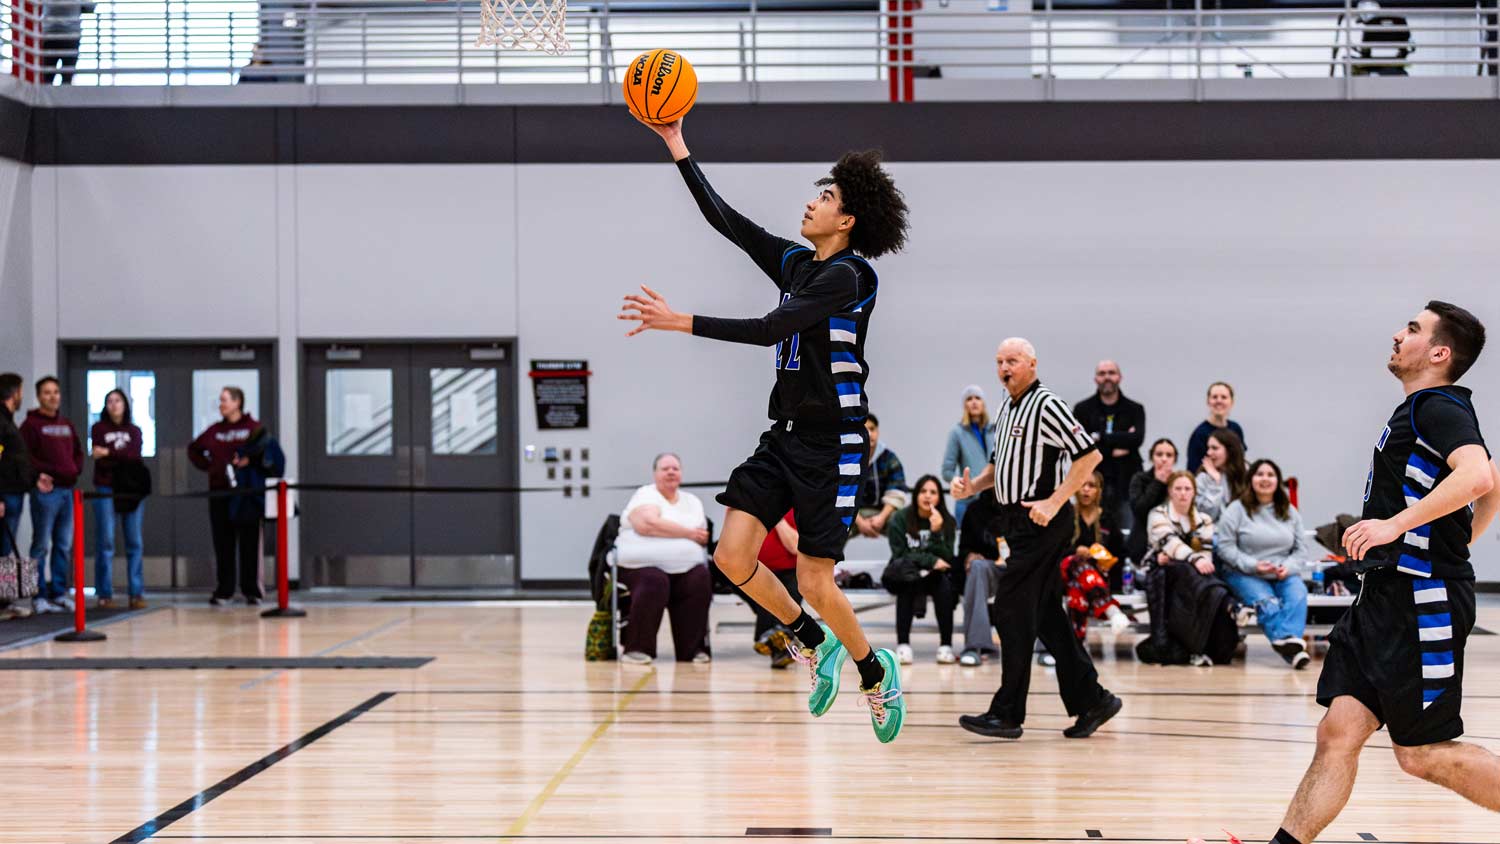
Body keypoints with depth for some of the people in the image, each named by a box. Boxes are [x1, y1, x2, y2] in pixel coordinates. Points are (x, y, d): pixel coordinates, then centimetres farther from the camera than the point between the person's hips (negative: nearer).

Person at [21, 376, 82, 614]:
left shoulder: (67, 424, 19)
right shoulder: (32, 424, -2)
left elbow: (78, 451, 25)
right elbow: (24, 455, -11)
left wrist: (76, 469, 8)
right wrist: (39, 474, -20)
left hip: (68, 489, 7)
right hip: (46, 490, -7)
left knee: (64, 546, 9)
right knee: (41, 545, -4)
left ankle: (59, 593, 16)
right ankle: (39, 596, -1)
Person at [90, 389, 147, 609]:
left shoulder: (134, 431, 15)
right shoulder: (99, 429, 9)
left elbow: (135, 455, -4)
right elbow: (100, 460, -3)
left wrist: (110, 453, -13)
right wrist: (123, 457, -9)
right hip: (106, 490, -2)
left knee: (134, 543, 1)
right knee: (105, 542, -5)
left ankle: (137, 594, 2)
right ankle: (105, 594, -2)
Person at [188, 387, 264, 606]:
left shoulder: (253, 428, 0)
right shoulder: (215, 430, 14)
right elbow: (194, 450, 25)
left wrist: (250, 460, -22)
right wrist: (205, 465, 10)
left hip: (246, 491, -4)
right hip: (219, 492, 4)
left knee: (249, 541, -1)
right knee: (223, 543, 3)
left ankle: (251, 590, 6)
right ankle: (224, 591, 7)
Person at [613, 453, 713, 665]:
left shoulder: (692, 501, 23)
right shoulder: (645, 495, 3)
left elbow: (703, 536, 16)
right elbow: (647, 524, -16)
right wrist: (689, 533, -10)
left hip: (686, 569, 5)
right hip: (644, 566, -4)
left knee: (701, 580, -25)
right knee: (655, 583, -35)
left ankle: (692, 648, -15)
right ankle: (637, 649, -21)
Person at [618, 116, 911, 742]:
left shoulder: (845, 276, -14)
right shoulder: (795, 263, 10)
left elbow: (772, 329, -23)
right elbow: (725, 220, 14)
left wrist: (681, 322, -25)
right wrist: (677, 148, 11)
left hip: (833, 444, -7)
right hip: (785, 435, 7)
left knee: (814, 584, -5)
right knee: (732, 556, -5)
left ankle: (875, 670, 21)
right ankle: (814, 643, 17)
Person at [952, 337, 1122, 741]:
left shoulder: (1047, 405, -12)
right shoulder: (1006, 410, 16)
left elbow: (1090, 454, -17)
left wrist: (1054, 502, -20)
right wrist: (973, 486, 8)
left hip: (1041, 522, -9)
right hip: (1019, 523, 9)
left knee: (1012, 612, -9)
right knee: (1047, 616, 10)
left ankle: (1007, 712, -4)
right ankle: (1091, 700, 16)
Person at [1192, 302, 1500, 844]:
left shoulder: (1438, 407, -12)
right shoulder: (1424, 409, 17)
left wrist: (1396, 524, -31)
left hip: (1423, 601, -9)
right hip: (1385, 597, 9)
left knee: (1421, 754, -3)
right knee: (1339, 734, 3)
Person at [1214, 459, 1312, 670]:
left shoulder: (1290, 512, 17)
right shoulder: (1237, 510, 3)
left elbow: (1301, 549, 14)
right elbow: (1225, 547, -4)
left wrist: (1288, 568, -8)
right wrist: (1253, 565, -16)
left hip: (1284, 575, 3)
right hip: (1244, 574, -3)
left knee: (1298, 595, -31)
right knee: (1267, 603, -33)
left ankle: (1290, 641, -51)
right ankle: (1291, 650, -50)